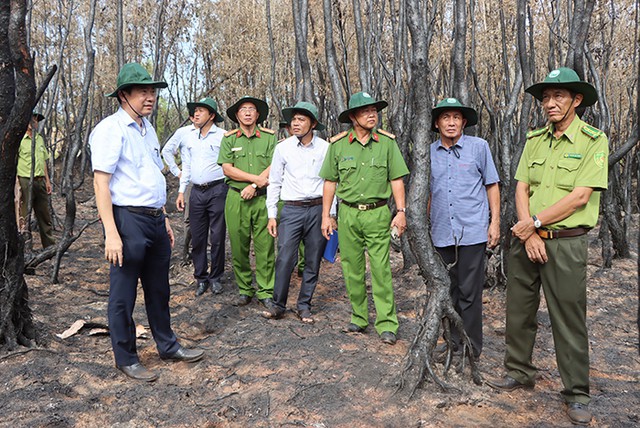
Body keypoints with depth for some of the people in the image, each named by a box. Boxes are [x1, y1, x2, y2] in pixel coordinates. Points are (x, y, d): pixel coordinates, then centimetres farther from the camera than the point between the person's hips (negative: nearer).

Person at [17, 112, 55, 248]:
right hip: (25, 181, -6)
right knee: (24, 215, -3)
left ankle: (50, 245, 18)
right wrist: (16, 182, -16)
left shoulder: (40, 139, 15)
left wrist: (47, 180, 16)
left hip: (40, 181, 6)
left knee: (44, 214, 11)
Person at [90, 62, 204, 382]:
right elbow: (101, 182, -16)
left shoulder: (147, 128, 15)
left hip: (154, 220, 8)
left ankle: (167, 346, 33)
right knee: (123, 295, 6)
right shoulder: (111, 129, -10)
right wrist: (111, 234, -21)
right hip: (128, 220, -8)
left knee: (159, 289, 18)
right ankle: (126, 359, 21)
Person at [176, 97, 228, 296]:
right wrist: (181, 192, 14)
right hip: (197, 192, 5)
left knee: (217, 237, 0)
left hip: (217, 191, -4)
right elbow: (186, 166, 19)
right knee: (197, 238, 6)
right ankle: (201, 278, 17)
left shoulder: (223, 136, -3)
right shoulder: (190, 138, 14)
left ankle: (215, 278, 14)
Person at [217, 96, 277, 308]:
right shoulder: (229, 138, 8)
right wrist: (256, 178, -9)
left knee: (265, 247, -1)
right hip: (236, 199, 1)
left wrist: (253, 186, -11)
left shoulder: (269, 137, 6)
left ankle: (265, 292, 9)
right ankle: (245, 289, 17)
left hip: (263, 198, -1)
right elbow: (227, 169, -1)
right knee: (239, 247, 4)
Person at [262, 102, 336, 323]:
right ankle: (278, 305, 8)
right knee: (285, 259, -7)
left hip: (317, 209, 1)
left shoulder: (325, 148, 3)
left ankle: (304, 306, 19)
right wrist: (272, 215, 4)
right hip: (291, 209, 0)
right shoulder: (283, 148, 4)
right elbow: (274, 182, 7)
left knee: (313, 261, 6)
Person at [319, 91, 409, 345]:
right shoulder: (338, 144, 3)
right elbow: (330, 181, 7)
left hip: (378, 213, -1)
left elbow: (396, 179, 3)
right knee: (352, 269, 9)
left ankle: (387, 324, 4)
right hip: (348, 213, 2)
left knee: (381, 269, -4)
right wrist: (326, 215, 5)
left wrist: (401, 211, -3)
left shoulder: (387, 142, 1)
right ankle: (358, 318, 24)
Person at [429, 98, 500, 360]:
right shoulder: (429, 153, 8)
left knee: (469, 293, -1)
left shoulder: (479, 147, 0)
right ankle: (453, 344, 26)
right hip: (441, 233, 4)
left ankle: (472, 350, 13)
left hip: (472, 232, -3)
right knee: (448, 291, 12)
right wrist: (425, 226, 16)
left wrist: (495, 222, -2)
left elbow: (492, 186, 5)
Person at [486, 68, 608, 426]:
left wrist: (535, 222, -11)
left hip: (566, 242, -5)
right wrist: (529, 234, -8)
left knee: (569, 320, 2)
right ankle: (520, 372, 30)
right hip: (527, 238, 5)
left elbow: (580, 196, -14)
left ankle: (577, 393, 17)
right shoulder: (535, 139, 9)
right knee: (519, 309, 13)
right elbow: (522, 188, 4)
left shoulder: (593, 140, -6)